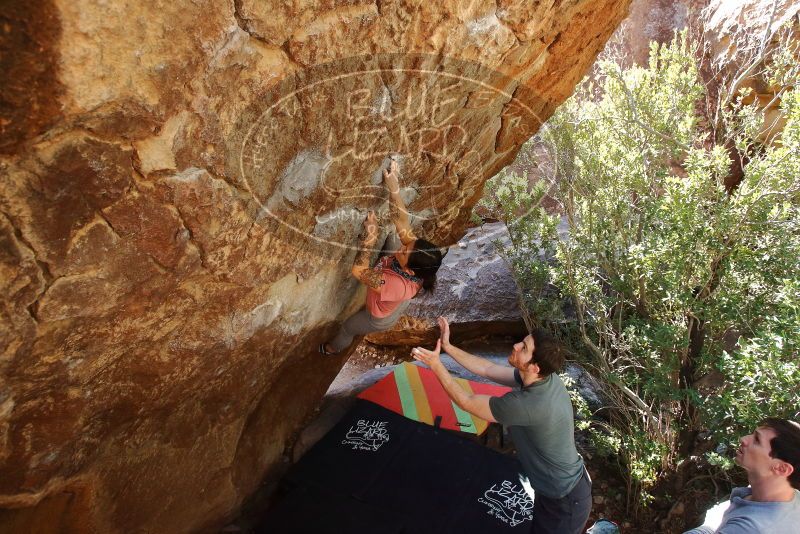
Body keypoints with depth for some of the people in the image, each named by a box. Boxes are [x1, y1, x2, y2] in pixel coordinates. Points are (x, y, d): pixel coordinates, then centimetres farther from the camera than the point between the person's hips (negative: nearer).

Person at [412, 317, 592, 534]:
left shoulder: (529, 404, -37)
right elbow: (488, 369, 0)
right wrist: (448, 347, -2)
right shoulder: (546, 377, -12)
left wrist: (435, 364, -19)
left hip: (566, 502, -7)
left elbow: (466, 402, -24)